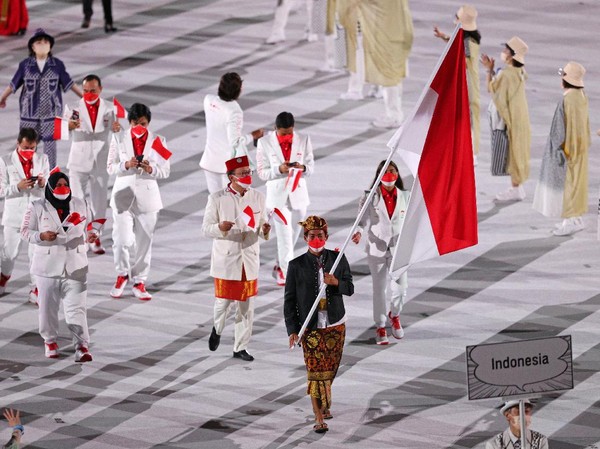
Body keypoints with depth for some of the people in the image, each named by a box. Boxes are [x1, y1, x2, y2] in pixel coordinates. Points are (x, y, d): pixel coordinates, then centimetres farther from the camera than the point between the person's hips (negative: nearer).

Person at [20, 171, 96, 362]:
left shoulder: (79, 205, 6)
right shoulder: (38, 208, -3)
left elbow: (85, 227, 16)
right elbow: (25, 232, 0)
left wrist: (89, 236, -7)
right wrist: (42, 236, -19)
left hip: (75, 266, 1)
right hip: (47, 265, -1)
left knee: (76, 307, -7)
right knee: (48, 306, 9)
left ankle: (82, 346, -9)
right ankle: (50, 341, 29)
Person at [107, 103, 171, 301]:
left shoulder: (158, 141, 0)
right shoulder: (119, 139, 1)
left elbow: (165, 171, 1)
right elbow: (110, 167, 1)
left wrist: (150, 169, -20)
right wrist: (126, 165, -19)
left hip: (147, 197, 1)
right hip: (123, 194, -1)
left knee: (144, 241, 6)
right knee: (122, 239, -8)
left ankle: (139, 281, 19)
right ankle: (122, 274, 18)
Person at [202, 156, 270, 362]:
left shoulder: (258, 197, 4)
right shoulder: (217, 199, -6)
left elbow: (262, 226, 11)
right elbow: (206, 228, -5)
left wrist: (265, 230, -13)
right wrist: (220, 227, -26)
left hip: (250, 259, 3)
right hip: (226, 260, -3)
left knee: (247, 305, 4)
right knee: (224, 300, -1)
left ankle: (240, 347, 15)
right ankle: (217, 329, 32)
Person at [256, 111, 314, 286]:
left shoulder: (304, 140, -2)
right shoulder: (265, 143, -7)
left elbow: (311, 166, 4)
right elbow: (262, 172, -6)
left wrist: (303, 168, -21)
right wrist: (279, 169, -25)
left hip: (298, 193, 3)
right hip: (277, 194, -3)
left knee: (295, 232, 15)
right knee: (284, 234, -8)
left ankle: (281, 267, 35)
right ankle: (287, 272, -3)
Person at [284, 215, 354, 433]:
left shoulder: (338, 259, 0)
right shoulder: (297, 265, -6)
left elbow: (350, 289, 4)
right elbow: (290, 299, -4)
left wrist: (335, 282, -19)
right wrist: (292, 329, -10)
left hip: (335, 325, 2)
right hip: (311, 326, -2)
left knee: (329, 369, 12)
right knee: (315, 372, -7)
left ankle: (325, 404, 37)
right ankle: (319, 417, -3)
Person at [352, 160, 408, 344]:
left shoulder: (404, 197, 3)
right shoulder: (370, 197, -4)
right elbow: (363, 220, -8)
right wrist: (359, 232, -27)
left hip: (398, 248, 2)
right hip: (376, 248, -2)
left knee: (400, 288, -1)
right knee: (380, 289, 3)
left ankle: (394, 315, 31)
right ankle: (380, 327, 17)